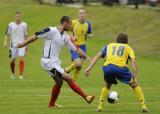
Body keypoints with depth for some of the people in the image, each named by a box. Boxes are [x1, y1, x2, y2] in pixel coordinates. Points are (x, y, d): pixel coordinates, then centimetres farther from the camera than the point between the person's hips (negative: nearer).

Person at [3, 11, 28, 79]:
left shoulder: (24, 25, 2)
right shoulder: (11, 25, -1)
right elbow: (7, 34, 4)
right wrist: (5, 42, -9)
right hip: (13, 45, 0)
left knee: (21, 59, -18)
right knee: (12, 61, 5)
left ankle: (20, 74, -12)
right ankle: (12, 73, 31)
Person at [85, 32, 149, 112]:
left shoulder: (109, 45, 33)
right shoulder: (128, 48, 27)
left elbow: (98, 56, 20)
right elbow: (133, 61, 10)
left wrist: (89, 68, 12)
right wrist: (135, 77, 5)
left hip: (107, 68, 2)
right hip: (121, 67, -2)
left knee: (107, 85, 33)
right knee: (134, 85, 20)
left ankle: (100, 106, 26)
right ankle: (143, 106, 14)